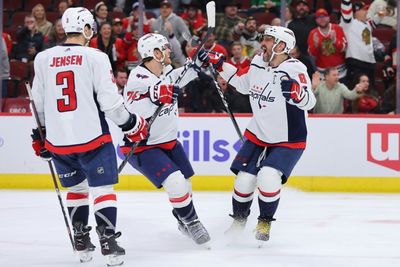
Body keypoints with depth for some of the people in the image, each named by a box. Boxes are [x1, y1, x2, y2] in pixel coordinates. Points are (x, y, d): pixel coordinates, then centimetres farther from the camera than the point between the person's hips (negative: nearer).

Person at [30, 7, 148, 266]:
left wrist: (40, 134, 26)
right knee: (103, 188, 2)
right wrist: (131, 124, 4)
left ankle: (81, 242, 21)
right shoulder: (95, 57, -8)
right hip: (92, 137, -4)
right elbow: (109, 100, -10)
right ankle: (108, 242, -6)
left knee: (76, 188, 20)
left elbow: (38, 102, 13)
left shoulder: (43, 59, 5)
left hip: (58, 140, 5)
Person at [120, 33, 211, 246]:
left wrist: (197, 64, 7)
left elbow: (177, 78, 20)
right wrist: (156, 98, -44)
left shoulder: (165, 71, -3)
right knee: (175, 183, -21)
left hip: (168, 141, 9)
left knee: (185, 185, 17)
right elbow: (130, 111, -34)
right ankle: (191, 222, 0)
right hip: (143, 146, -9)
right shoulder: (139, 79, -26)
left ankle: (183, 222, 42)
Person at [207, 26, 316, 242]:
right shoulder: (257, 63, -1)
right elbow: (242, 83, 19)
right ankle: (238, 222, 25)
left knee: (268, 178, -23)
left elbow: (309, 102, -31)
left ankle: (265, 223, 1)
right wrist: (220, 66, 12)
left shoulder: (294, 69, -21)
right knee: (244, 179, -1)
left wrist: (295, 90, -51)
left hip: (287, 140, -6)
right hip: (258, 135, 6)